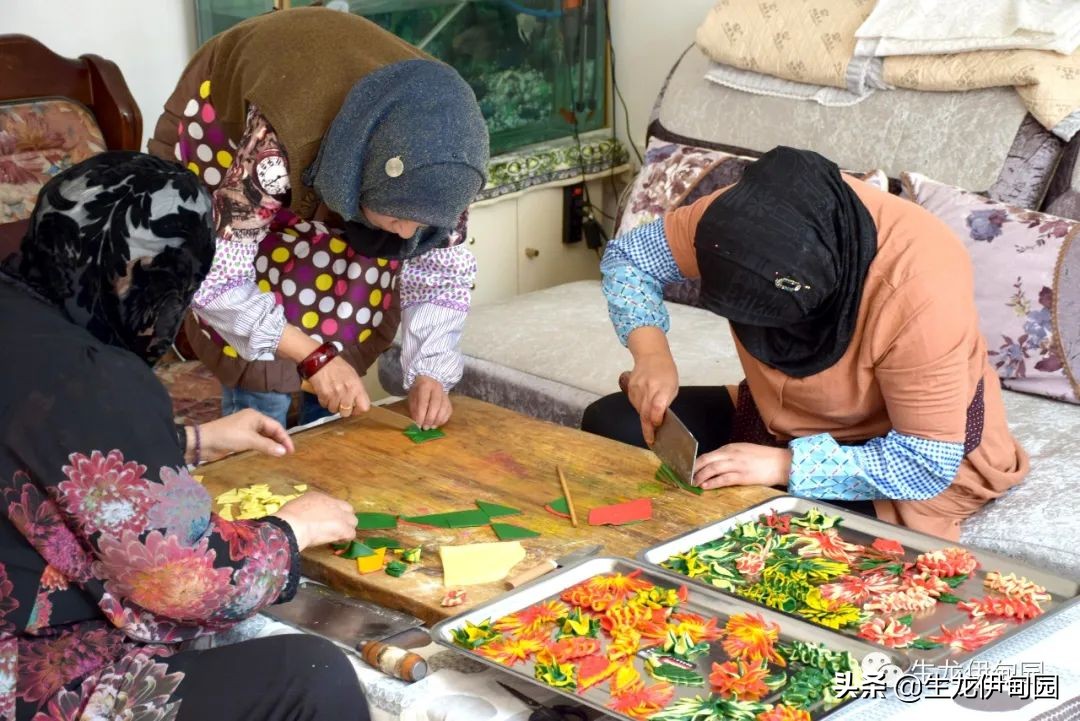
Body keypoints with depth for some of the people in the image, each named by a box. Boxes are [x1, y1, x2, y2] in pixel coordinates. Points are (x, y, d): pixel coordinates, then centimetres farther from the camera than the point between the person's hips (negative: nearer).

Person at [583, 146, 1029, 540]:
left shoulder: (920, 288, -36)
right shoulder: (748, 217, -22)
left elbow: (930, 462, -30)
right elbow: (628, 256, -5)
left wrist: (783, 465, -36)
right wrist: (650, 350, -24)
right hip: (781, 422, 6)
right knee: (609, 425, -8)